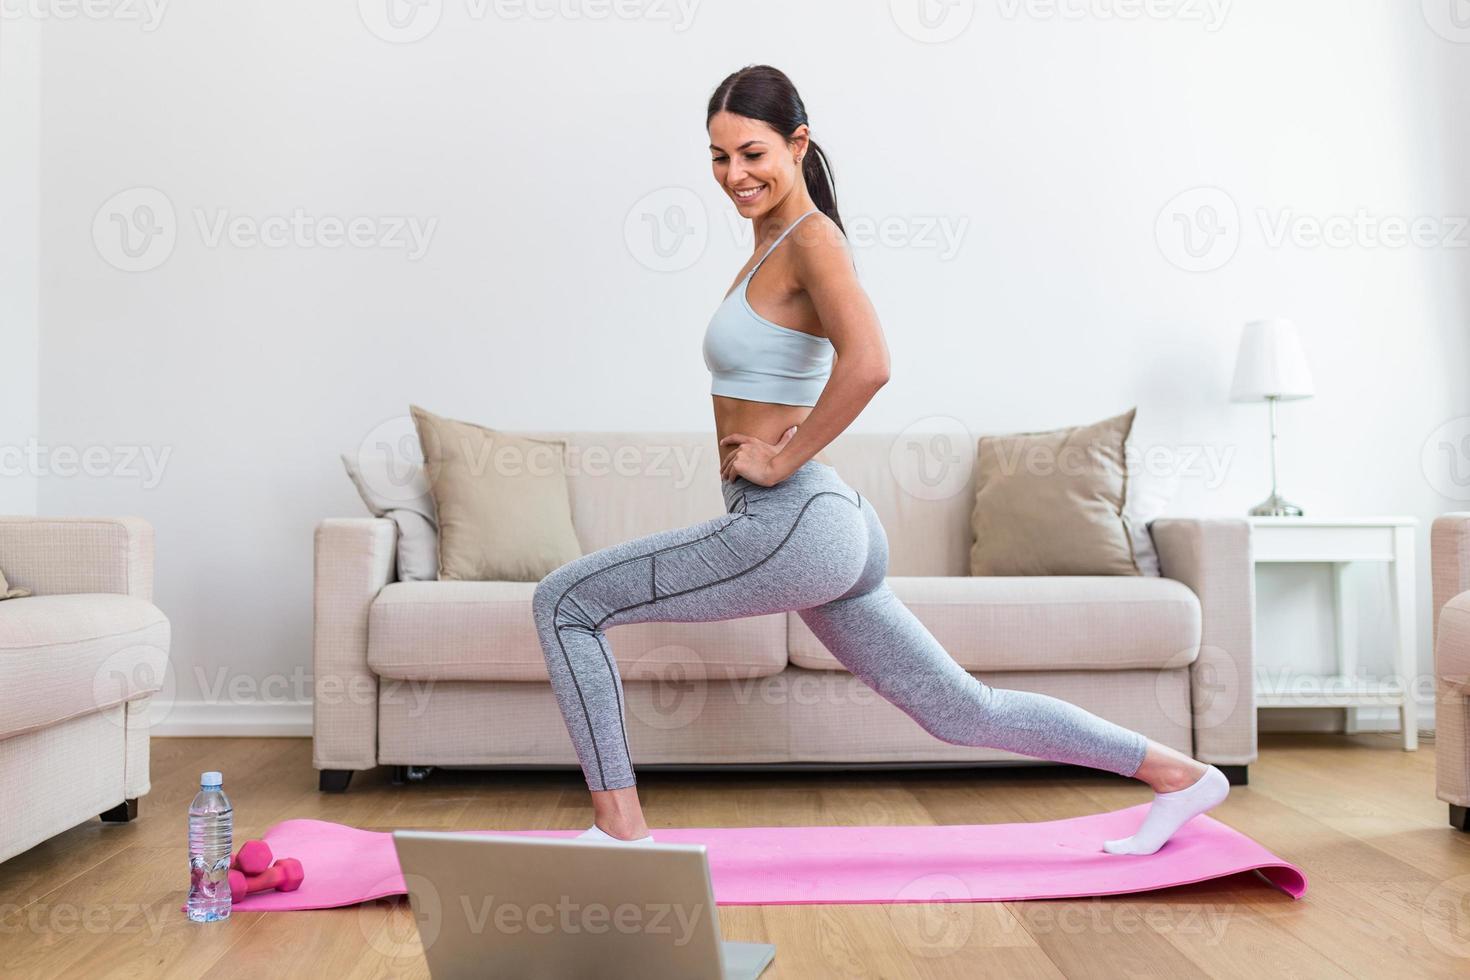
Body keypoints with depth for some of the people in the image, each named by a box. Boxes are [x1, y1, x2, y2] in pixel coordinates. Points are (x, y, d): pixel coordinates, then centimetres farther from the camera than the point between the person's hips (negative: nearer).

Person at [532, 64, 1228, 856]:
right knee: (961, 710, 17)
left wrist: (778, 461, -17)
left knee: (564, 602, -3)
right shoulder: (771, 243, 19)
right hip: (834, 530, 10)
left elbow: (867, 364, -26)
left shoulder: (810, 236, -8)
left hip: (790, 526, -10)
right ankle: (1177, 774, 25)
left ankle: (619, 825, 3)